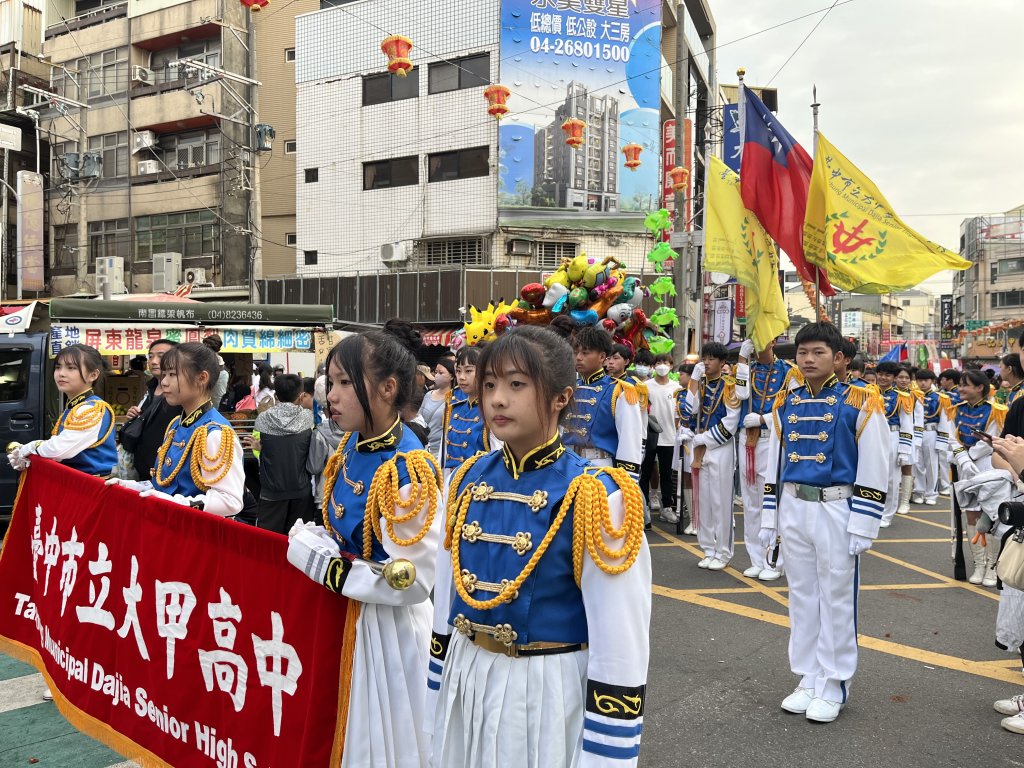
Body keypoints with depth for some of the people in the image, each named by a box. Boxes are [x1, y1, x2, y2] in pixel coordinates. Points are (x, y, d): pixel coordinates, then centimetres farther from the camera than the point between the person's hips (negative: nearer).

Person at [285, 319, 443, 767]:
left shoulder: (409, 471, -26)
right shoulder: (350, 446, -1)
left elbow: (412, 583, -27)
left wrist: (320, 563, -22)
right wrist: (307, 539, -7)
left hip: (388, 629, -8)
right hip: (343, 616, 8)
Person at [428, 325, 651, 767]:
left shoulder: (594, 499, -18)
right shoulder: (469, 481, -1)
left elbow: (620, 651, -16)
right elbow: (448, 598, 9)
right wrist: (441, 685, 13)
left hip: (548, 690, -5)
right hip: (465, 682, 5)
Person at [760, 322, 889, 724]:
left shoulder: (860, 403, -8)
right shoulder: (786, 404, 6)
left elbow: (873, 471, -8)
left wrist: (862, 526, -11)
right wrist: (769, 519, 10)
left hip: (837, 510, -4)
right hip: (793, 508, 5)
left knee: (836, 599, 5)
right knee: (802, 597, 12)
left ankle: (834, 686, 18)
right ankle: (808, 679, 25)